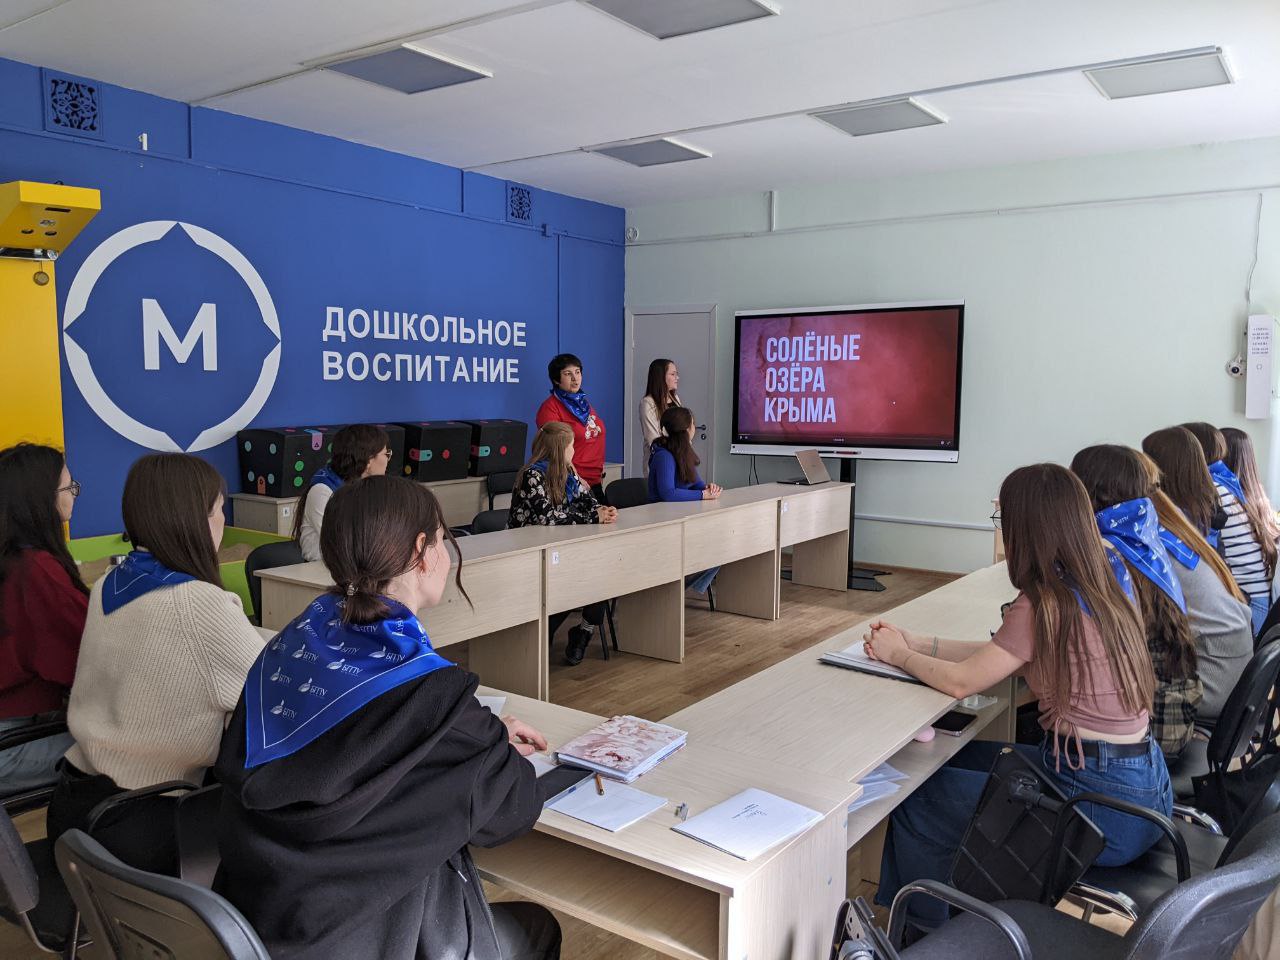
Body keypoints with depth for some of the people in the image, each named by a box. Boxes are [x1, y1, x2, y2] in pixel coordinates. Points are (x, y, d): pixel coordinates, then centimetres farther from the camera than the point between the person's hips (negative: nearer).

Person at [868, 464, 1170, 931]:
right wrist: (915, 643, 13)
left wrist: (897, 653, 4)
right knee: (955, 758, 20)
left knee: (919, 801, 1)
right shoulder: (1100, 586, 6)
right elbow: (999, 655, 12)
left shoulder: (1045, 606, -21)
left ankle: (921, 933, 24)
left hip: (1107, 810, -9)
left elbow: (960, 682, -14)